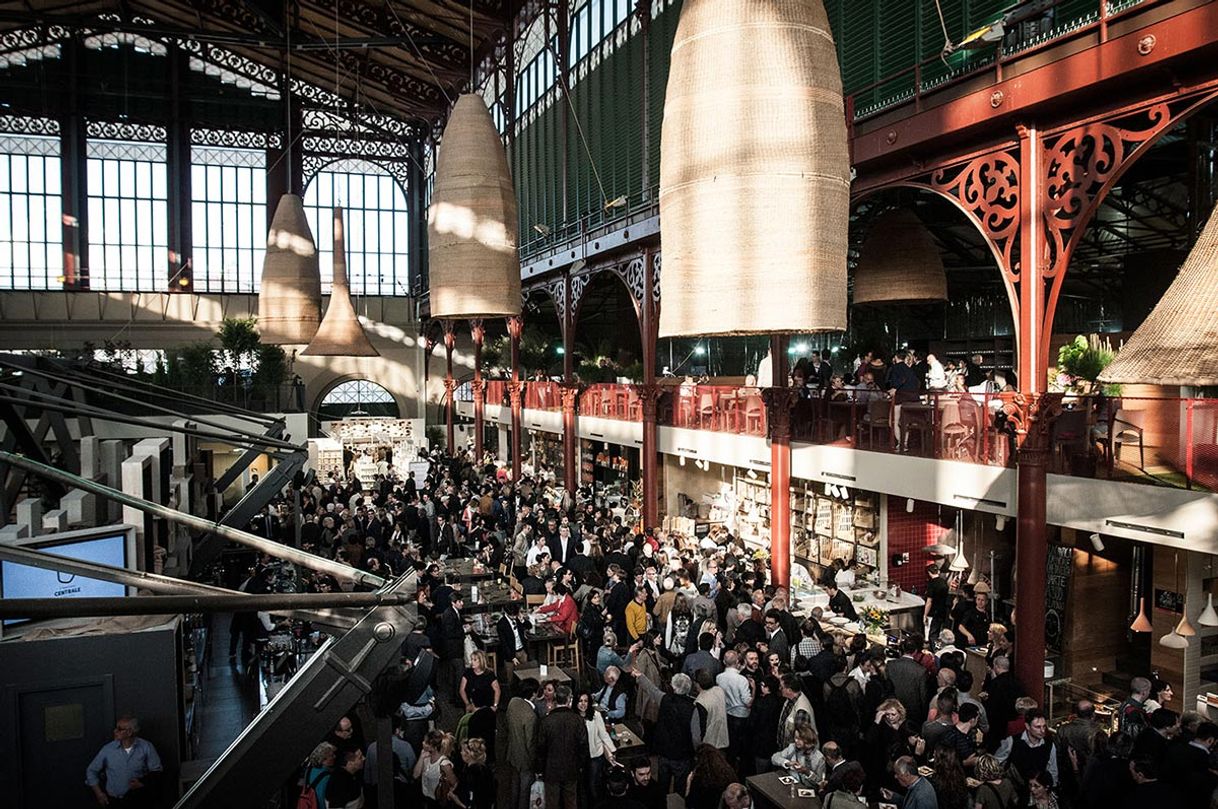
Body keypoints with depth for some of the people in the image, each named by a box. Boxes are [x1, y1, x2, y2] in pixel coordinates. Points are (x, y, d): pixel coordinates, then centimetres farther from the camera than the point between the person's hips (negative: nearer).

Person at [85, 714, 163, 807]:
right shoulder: (108, 749, 6)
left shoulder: (146, 747, 2)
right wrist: (99, 793, 3)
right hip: (113, 800, 1)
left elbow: (156, 771, 3)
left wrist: (143, 783, -13)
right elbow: (91, 771, 13)